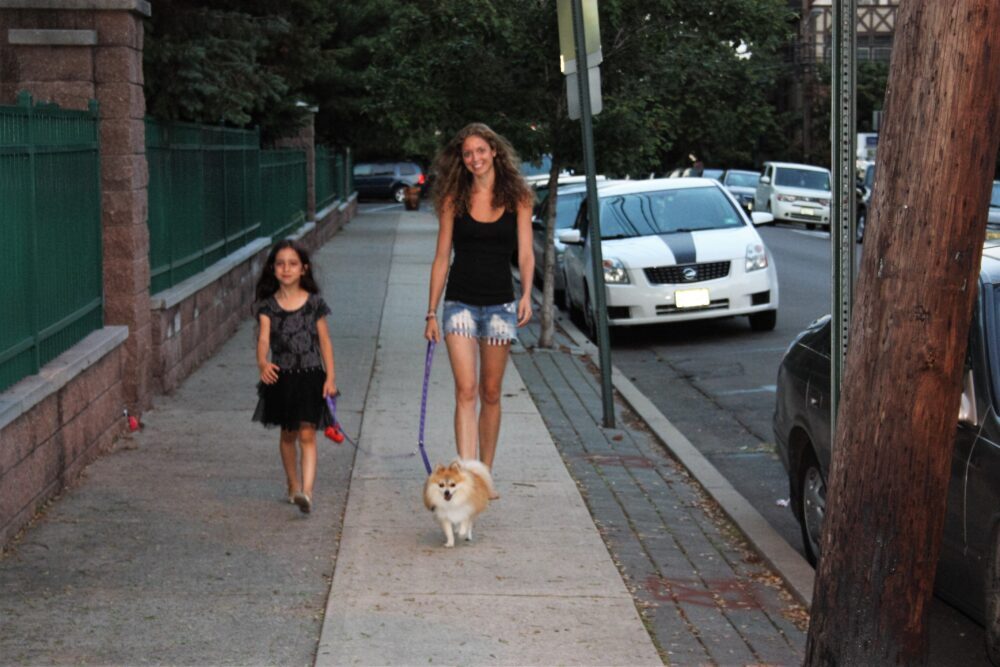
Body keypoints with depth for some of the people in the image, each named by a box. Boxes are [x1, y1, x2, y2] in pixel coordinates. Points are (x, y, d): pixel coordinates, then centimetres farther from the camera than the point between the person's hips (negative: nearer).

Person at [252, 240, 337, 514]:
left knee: (307, 434, -10)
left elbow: (325, 342, 2)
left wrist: (330, 377, -3)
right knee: (288, 434, 16)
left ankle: (306, 492, -18)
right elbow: (263, 338, -15)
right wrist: (263, 364, -35)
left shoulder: (314, 303, -1)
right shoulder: (268, 305, -1)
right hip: (281, 376, 2)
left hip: (310, 375, -2)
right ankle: (293, 485, 34)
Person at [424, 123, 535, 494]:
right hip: (460, 302, -1)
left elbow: (525, 254, 0)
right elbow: (441, 258, 6)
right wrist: (431, 313, 5)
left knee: (491, 394, 9)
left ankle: (485, 473, 21)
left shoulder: (517, 198, 4)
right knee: (466, 390, -12)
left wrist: (527, 294, -18)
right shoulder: (454, 200, 4)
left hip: (500, 303, 1)